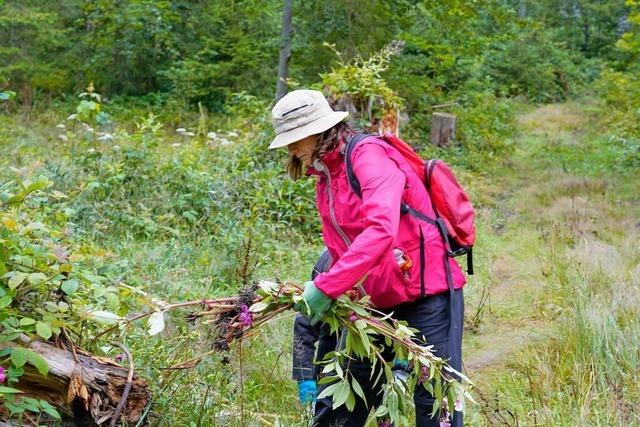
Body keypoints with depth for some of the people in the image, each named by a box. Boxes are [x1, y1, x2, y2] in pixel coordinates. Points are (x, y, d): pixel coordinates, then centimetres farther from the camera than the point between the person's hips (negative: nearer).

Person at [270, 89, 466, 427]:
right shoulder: (324, 177, 11)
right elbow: (339, 250, 10)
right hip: (376, 298, 9)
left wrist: (326, 287, -34)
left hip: (427, 290, -9)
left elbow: (381, 230, -31)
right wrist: (341, 299, -7)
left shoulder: (369, 155, -15)